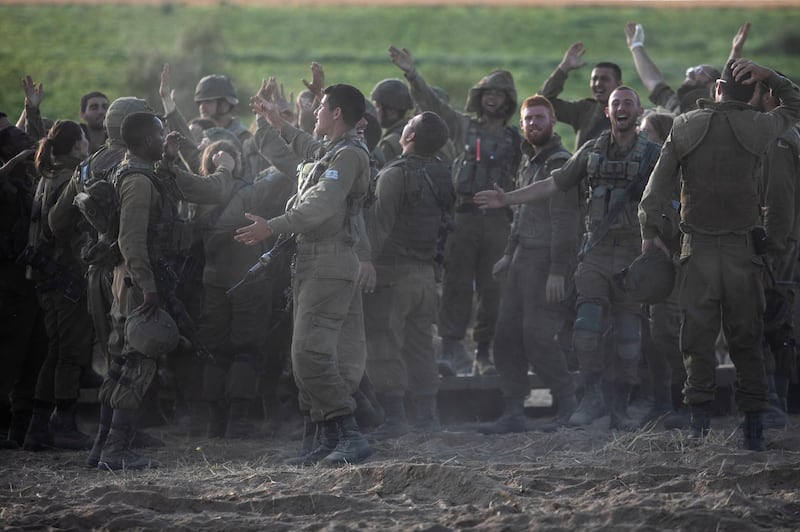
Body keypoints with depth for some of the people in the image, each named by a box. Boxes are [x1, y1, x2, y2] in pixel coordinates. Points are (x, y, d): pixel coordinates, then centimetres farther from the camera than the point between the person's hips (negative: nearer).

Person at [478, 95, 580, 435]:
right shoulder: (528, 161, 19)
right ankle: (513, 413, 8)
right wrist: (509, 253, 20)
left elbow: (563, 221, -16)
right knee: (507, 334, 5)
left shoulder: (559, 163, -11)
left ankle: (568, 407, 0)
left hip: (546, 260, -9)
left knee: (538, 335, -12)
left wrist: (557, 271, -21)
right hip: (522, 259, 9)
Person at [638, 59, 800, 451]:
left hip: (698, 248, 0)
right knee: (746, 338, 6)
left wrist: (650, 229, 8)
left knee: (697, 334, 5)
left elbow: (659, 184, 0)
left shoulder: (685, 128, 0)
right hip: (743, 246, 0)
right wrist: (768, 76, 4)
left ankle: (699, 418, -1)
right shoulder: (756, 128, -3)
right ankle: (754, 428, 6)